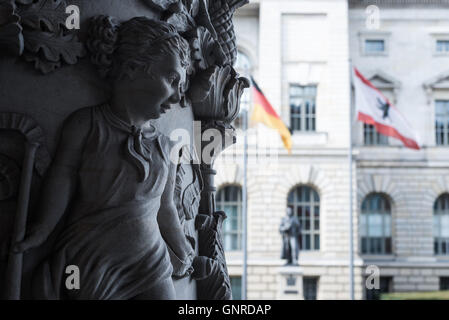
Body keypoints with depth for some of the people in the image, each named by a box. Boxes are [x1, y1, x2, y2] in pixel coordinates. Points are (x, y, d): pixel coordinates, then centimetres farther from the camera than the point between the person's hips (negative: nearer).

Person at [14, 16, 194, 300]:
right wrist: (43, 229, -18)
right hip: (90, 265, -4)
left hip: (151, 267, 4)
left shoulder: (164, 147, 10)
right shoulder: (87, 124, -1)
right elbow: (63, 176, -8)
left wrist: (183, 257, 26)